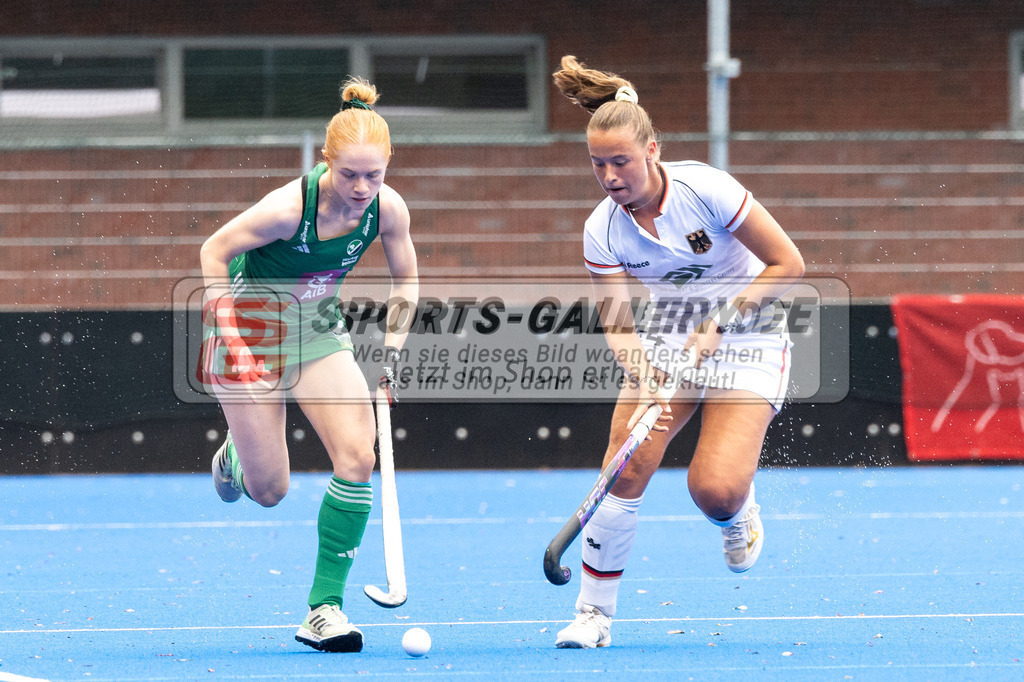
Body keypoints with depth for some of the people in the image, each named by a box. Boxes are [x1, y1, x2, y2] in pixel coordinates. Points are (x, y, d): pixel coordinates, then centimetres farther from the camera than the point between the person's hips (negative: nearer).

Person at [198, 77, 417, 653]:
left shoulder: (389, 208, -14)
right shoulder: (289, 206, -29)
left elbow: (406, 279, 5)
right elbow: (215, 250, -14)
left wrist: (394, 347, -4)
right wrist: (223, 331, -17)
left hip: (320, 329, 4)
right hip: (251, 326, -4)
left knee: (358, 455, -17)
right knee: (268, 491, 0)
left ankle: (326, 606, -9)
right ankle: (236, 453, 40)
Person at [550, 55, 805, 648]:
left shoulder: (706, 189, -22)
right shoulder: (603, 231, -11)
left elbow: (788, 265, -17)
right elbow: (618, 325, -9)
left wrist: (720, 322, -22)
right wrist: (646, 380, -28)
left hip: (746, 339, -3)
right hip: (666, 342, 3)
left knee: (715, 490, -21)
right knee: (626, 468, -17)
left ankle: (740, 514, 19)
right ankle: (594, 613, -2)